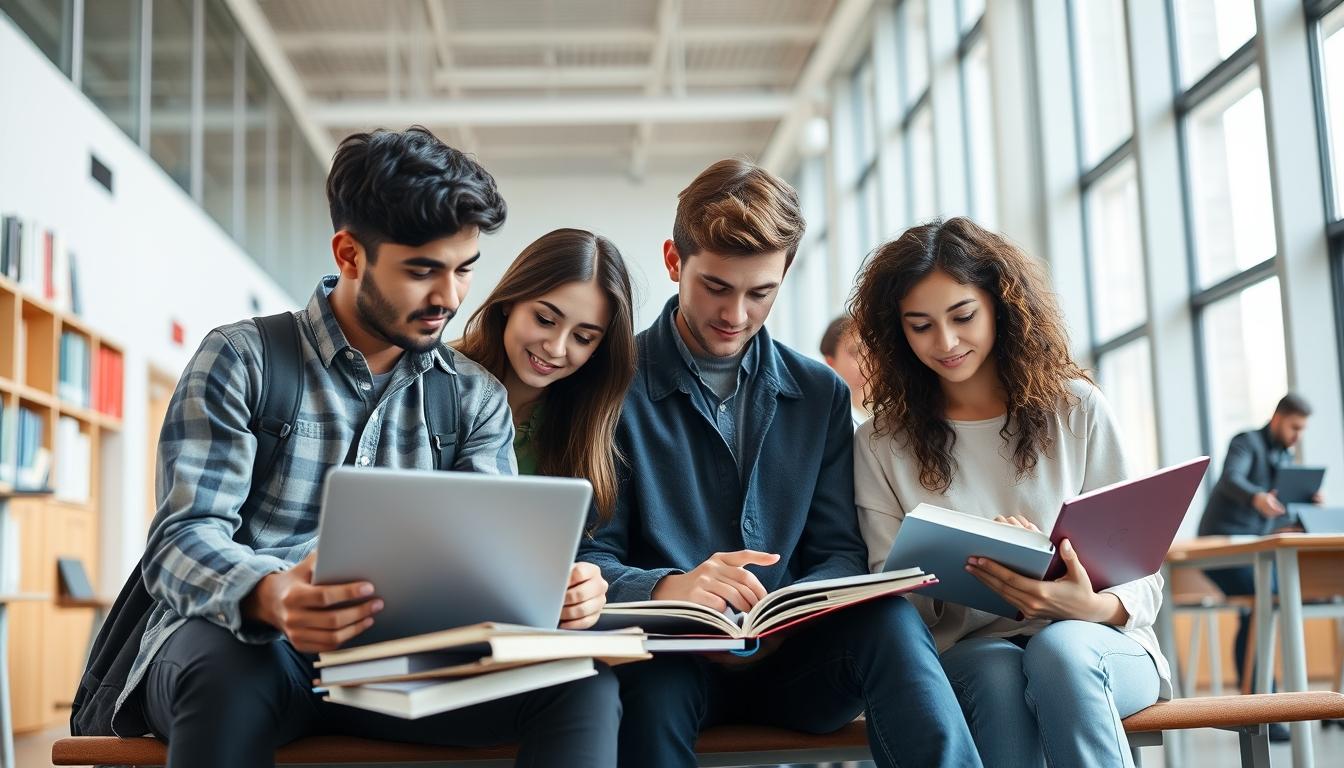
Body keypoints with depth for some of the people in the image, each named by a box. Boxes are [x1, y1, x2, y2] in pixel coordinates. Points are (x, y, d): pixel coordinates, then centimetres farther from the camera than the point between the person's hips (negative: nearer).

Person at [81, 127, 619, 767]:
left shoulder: (477, 397, 12)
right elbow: (183, 539, -10)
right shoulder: (241, 362, 0)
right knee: (229, 672, -39)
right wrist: (270, 595, -34)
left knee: (584, 680, -22)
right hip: (242, 642, -2)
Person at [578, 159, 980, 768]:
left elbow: (838, 552, 8)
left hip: (788, 659, 3)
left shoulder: (821, 395, 10)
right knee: (649, 685, -39)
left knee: (888, 618, -29)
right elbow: (586, 560, -7)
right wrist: (667, 588, -31)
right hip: (668, 657, -3)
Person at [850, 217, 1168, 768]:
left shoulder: (1075, 408, 4)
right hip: (969, 654, 0)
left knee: (1059, 649, -35)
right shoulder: (881, 445, 5)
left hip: (1097, 645, 0)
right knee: (998, 670, -34)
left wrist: (1094, 607, -22)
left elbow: (1143, 577, 3)